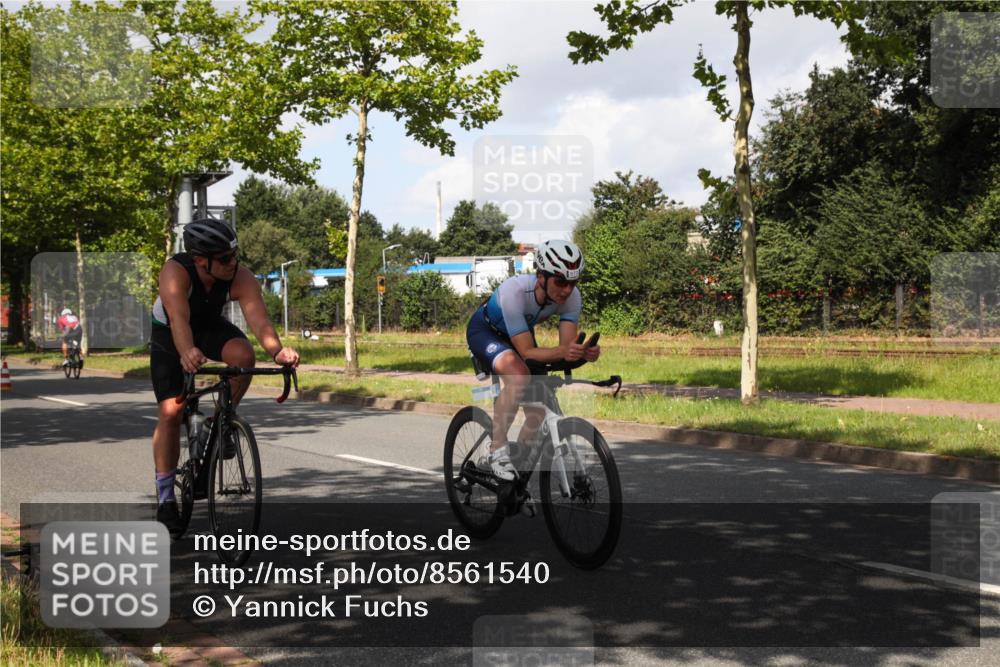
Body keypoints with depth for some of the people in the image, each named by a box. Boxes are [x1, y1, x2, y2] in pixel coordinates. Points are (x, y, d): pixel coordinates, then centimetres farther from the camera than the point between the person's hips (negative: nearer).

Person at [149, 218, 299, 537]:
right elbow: (178, 318, -50)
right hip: (168, 334, -2)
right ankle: (165, 498, 1)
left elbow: (259, 320, -41)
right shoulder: (175, 271, -36)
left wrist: (277, 350, -61)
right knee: (171, 412, -11)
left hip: (210, 326, 2)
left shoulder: (241, 277, -30)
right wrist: (186, 352, -70)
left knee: (242, 354, -32)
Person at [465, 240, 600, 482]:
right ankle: (498, 450, -23)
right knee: (519, 375, -37)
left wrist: (584, 352, -50)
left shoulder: (571, 297, -26)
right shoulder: (514, 291, -40)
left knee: (537, 413, -3)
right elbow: (527, 352, -40)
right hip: (484, 330, -6)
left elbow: (567, 345, -28)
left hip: (520, 333, 6)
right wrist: (563, 352, -57)